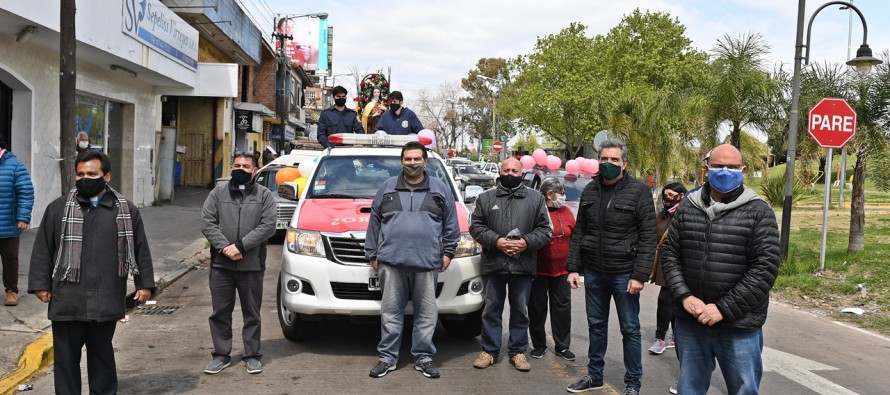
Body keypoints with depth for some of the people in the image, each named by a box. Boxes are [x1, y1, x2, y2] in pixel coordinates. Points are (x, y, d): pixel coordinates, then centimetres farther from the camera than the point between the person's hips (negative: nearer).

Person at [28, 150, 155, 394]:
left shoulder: (127, 210, 5)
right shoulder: (58, 208, 4)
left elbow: (140, 249, 7)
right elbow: (43, 249, 5)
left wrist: (145, 283, 4)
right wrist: (41, 284, -1)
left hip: (106, 300, 0)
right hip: (67, 299, 0)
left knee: (102, 354, 14)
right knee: (66, 355, 7)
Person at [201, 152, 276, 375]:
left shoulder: (265, 195, 3)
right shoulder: (218, 193, 8)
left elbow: (268, 225, -9)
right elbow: (208, 223, -1)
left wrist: (240, 245, -16)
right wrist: (225, 247, -16)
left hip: (252, 265, -1)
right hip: (221, 264, 2)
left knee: (252, 314, 8)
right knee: (220, 312, 9)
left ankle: (252, 356, 18)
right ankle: (221, 355, 21)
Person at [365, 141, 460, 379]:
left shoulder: (440, 189, 10)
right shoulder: (387, 188, 12)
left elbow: (451, 224, 10)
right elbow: (374, 223, 12)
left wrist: (447, 251, 3)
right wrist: (373, 253, 9)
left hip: (427, 262, 0)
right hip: (391, 261, 1)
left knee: (427, 313, 3)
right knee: (390, 312, 4)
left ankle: (423, 357, 14)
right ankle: (387, 357, 13)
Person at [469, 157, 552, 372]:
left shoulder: (536, 198, 6)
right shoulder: (485, 198, 6)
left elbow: (545, 229, 4)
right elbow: (476, 226, 2)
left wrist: (526, 242, -13)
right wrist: (495, 241, -12)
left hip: (523, 265, 0)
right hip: (493, 264, 0)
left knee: (520, 310, 9)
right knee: (491, 309, 7)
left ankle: (518, 351, 20)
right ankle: (489, 350, 18)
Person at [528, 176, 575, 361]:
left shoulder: (566, 212, 8)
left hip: (561, 270, 5)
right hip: (539, 270, -5)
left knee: (562, 307, 9)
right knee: (537, 308, 6)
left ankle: (562, 346, 20)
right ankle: (539, 345, 20)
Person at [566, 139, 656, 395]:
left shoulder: (638, 191, -8)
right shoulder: (590, 191, 7)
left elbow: (648, 237, -10)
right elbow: (579, 232, 11)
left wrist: (639, 275, -16)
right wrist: (573, 267, 4)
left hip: (624, 273, -4)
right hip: (593, 272, 4)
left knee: (630, 329, 6)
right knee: (596, 325, 16)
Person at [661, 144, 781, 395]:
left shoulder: (758, 212, -4)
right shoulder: (687, 208, 7)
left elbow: (765, 267, -10)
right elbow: (670, 255, 7)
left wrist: (724, 308, -15)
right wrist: (684, 296, -9)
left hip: (739, 326, -3)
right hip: (690, 321, 3)